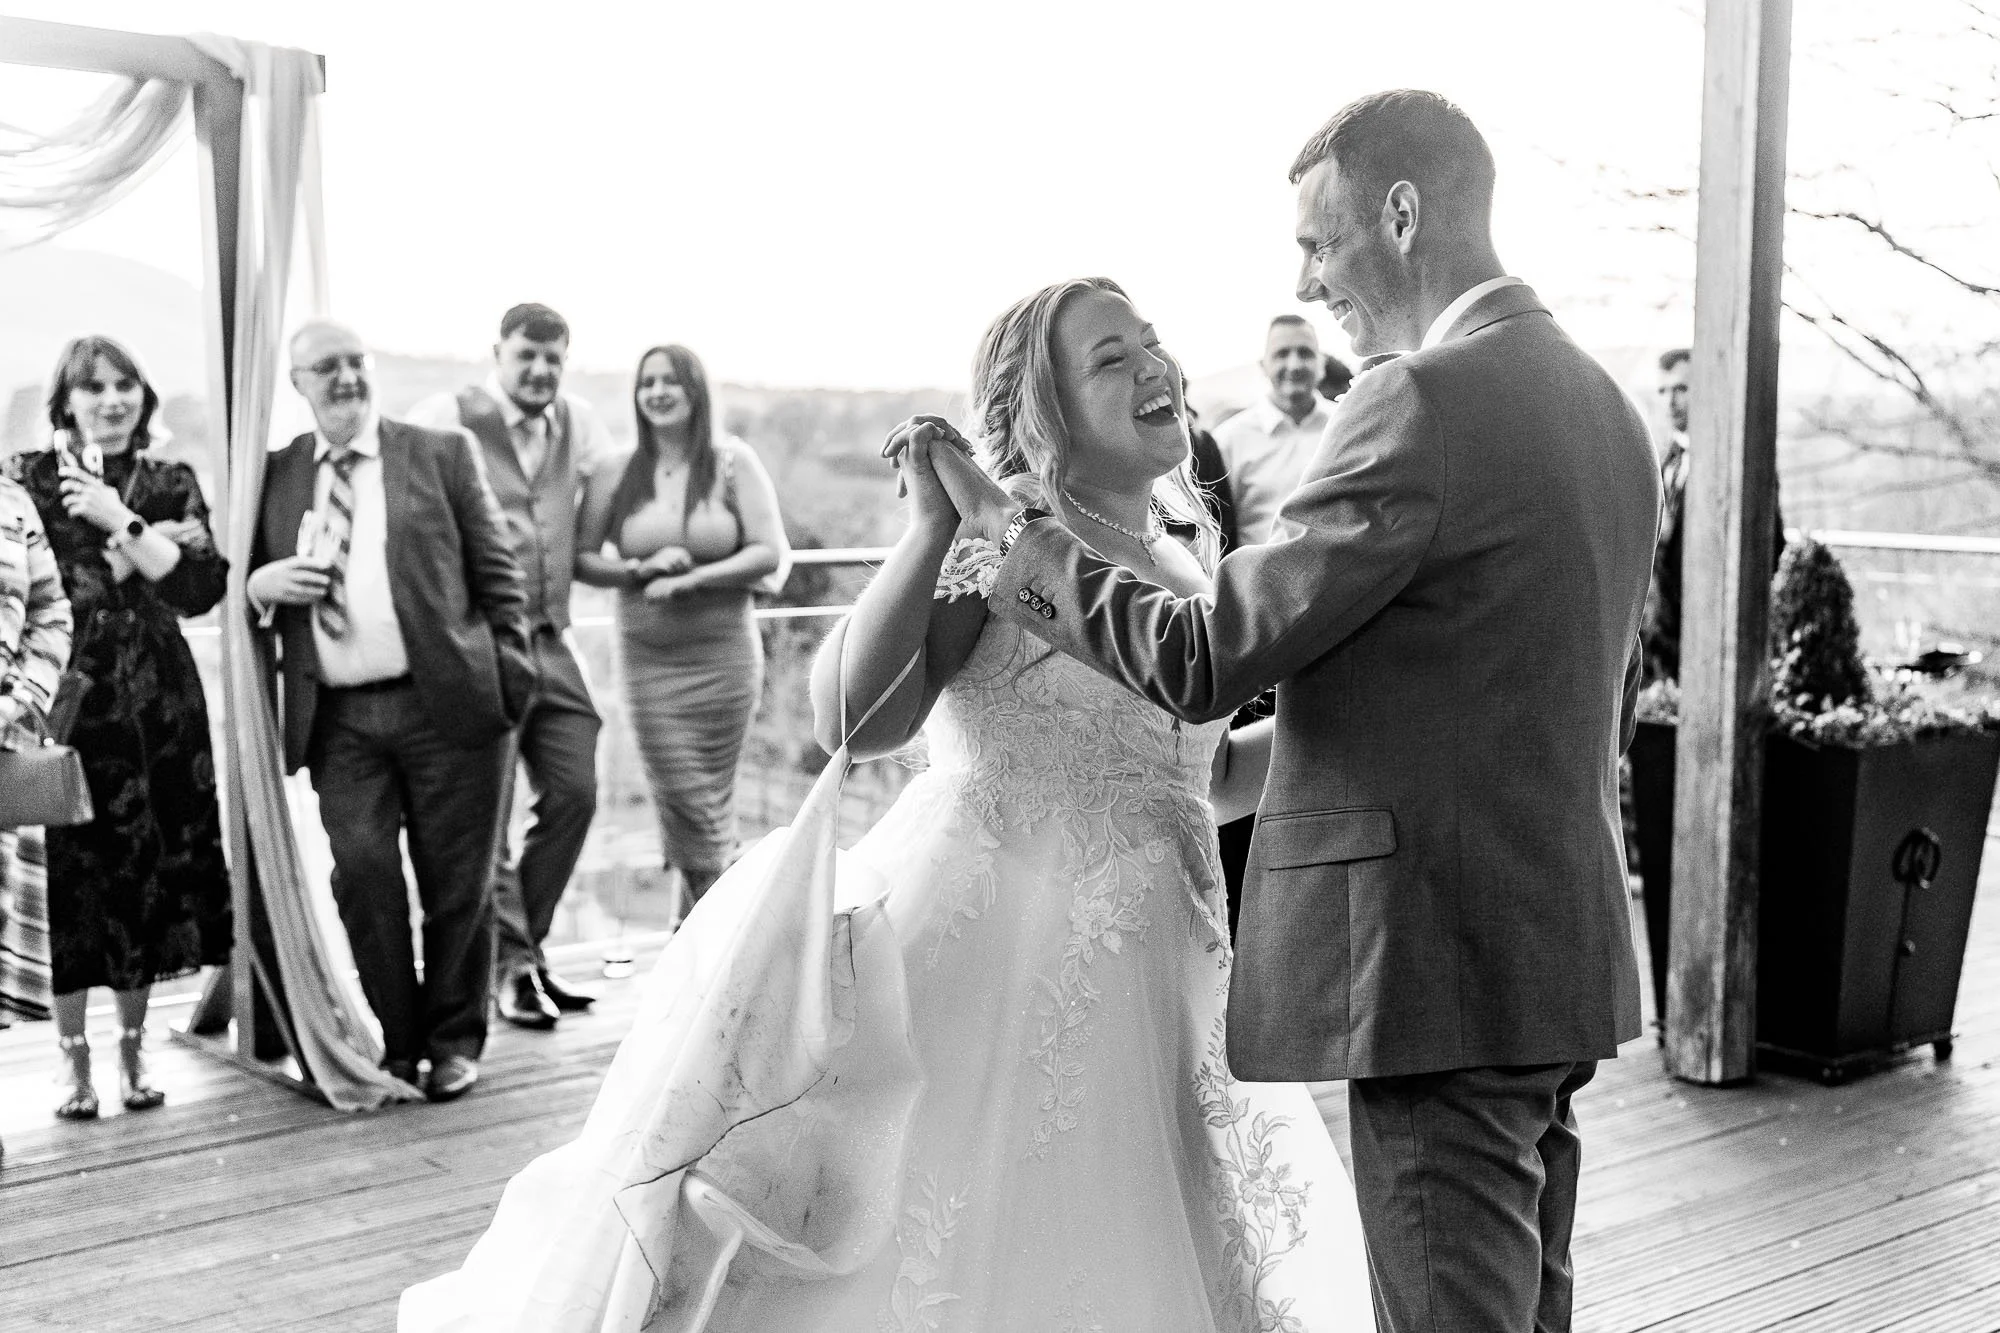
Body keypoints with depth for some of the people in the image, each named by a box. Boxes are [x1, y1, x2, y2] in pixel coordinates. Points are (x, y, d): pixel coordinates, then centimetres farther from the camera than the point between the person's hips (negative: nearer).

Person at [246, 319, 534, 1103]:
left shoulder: (442, 454, 6)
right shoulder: (275, 476, 12)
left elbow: (496, 569, 5)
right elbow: (246, 582, 19)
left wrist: (509, 669, -3)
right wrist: (262, 584, -4)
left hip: (446, 701, -1)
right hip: (339, 716, 2)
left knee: (456, 882, 3)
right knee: (362, 874, -6)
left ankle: (454, 1040, 19)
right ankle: (394, 1039, 10)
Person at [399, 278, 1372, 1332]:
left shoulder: (1191, 563, 10)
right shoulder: (996, 541, -9)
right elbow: (851, 720, -22)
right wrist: (932, 526, -26)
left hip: (1137, 992, 6)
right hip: (983, 956, -6)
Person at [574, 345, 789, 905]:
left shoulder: (732, 463, -2)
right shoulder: (616, 475, 2)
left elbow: (770, 553, -6)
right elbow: (580, 559, 3)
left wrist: (693, 579, -16)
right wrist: (639, 570, -15)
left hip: (723, 655, -1)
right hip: (647, 659, 1)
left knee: (711, 798, 6)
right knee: (680, 800, -2)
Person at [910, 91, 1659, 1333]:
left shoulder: (1421, 403, -17)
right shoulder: (1604, 402, 13)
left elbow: (1201, 659, -18)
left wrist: (1012, 529, -6)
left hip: (1442, 960, -9)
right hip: (1562, 950, 9)